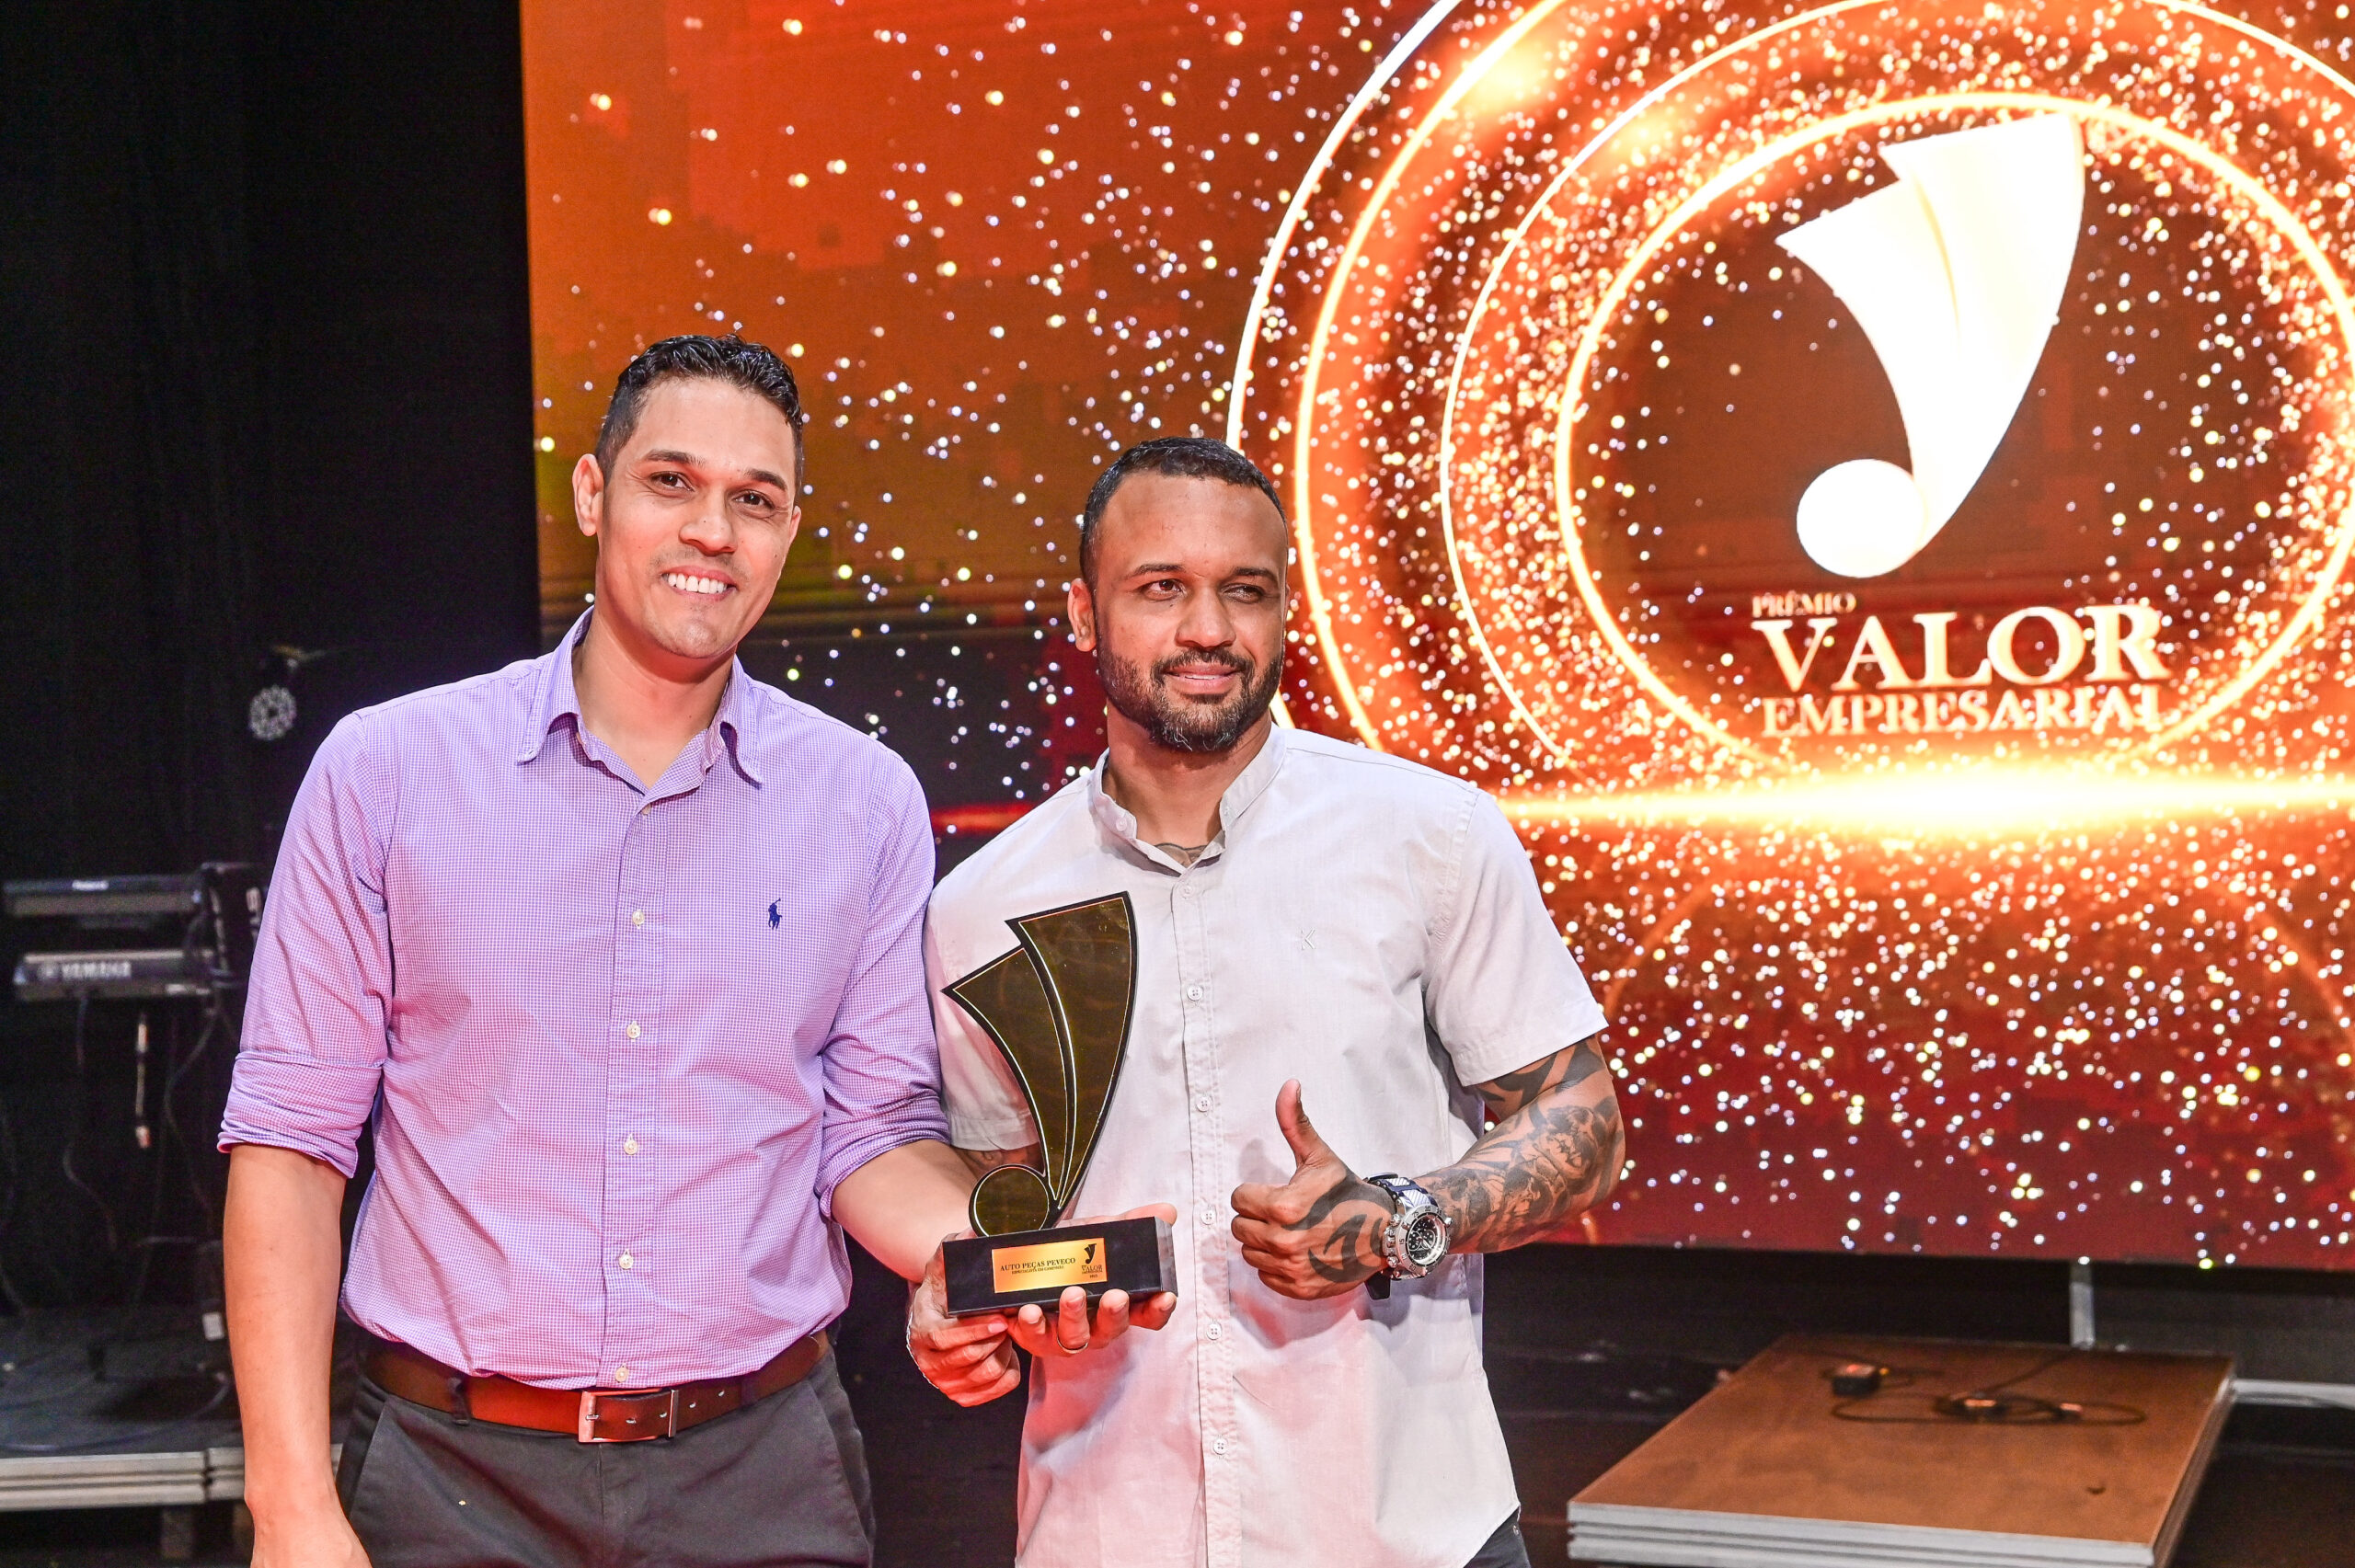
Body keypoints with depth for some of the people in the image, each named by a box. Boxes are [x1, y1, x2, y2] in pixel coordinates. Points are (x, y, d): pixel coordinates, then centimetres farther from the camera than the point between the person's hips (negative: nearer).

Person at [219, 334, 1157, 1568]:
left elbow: (875, 1136, 5)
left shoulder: (868, 802, 2)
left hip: (762, 1467, 1)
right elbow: (291, 1141, -2)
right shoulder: (384, 768, -3)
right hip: (457, 1469, -1)